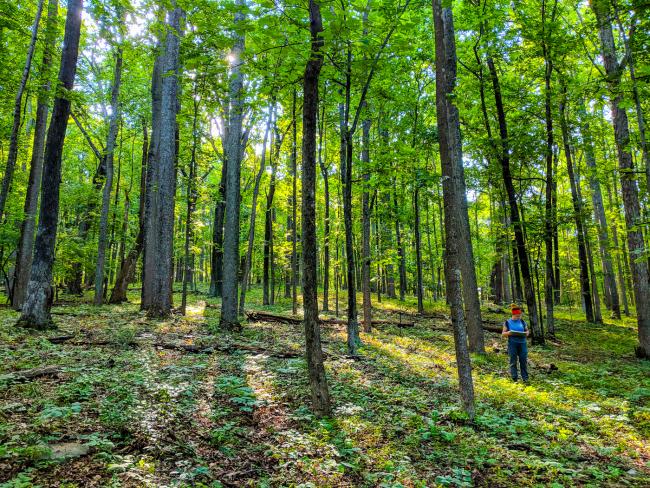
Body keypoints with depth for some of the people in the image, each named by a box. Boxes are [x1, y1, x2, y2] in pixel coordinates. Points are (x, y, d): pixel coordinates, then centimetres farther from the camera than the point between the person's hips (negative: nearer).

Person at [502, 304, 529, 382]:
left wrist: (527, 333, -4)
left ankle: (525, 378, 8)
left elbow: (527, 331, 19)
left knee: (523, 360, 1)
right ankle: (514, 377, 5)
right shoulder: (507, 322, 4)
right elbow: (503, 334, 6)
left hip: (522, 343, 2)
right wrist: (508, 333, -15)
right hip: (512, 343, -2)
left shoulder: (523, 322, 12)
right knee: (513, 361, -1)